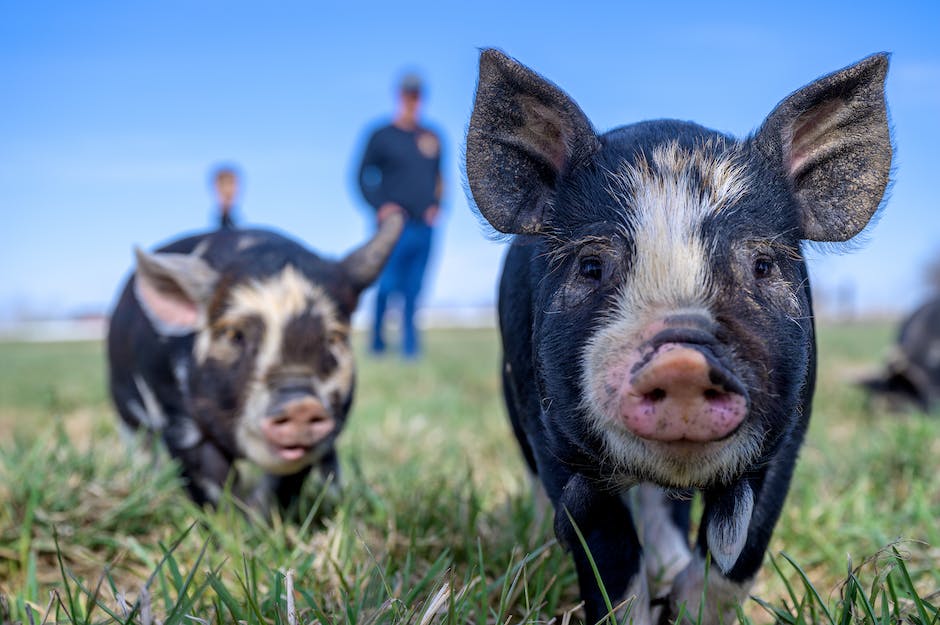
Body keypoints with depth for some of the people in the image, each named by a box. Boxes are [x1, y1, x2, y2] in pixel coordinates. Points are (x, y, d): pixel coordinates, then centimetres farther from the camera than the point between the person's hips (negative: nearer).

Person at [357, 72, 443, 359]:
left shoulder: (432, 137, 14)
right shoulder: (382, 136, 2)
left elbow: (439, 177, 22)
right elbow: (363, 176, 4)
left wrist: (436, 205, 6)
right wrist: (379, 205, -9)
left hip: (424, 226, 4)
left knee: (413, 288, 4)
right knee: (387, 285, -5)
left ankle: (410, 344, 10)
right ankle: (377, 341, 12)